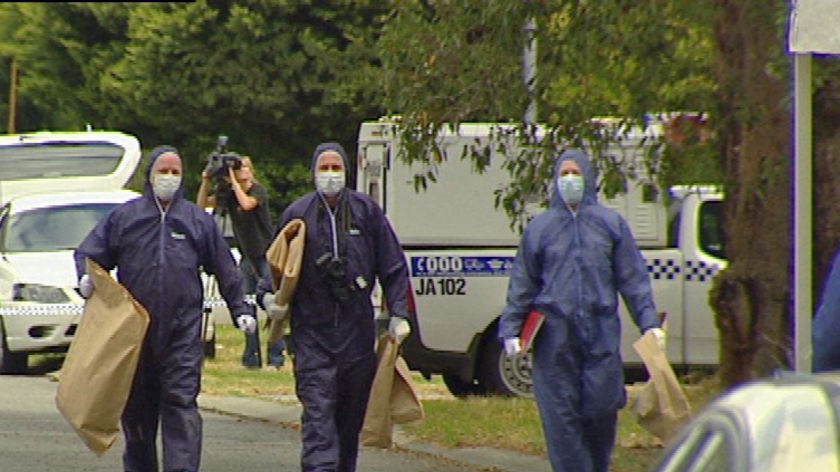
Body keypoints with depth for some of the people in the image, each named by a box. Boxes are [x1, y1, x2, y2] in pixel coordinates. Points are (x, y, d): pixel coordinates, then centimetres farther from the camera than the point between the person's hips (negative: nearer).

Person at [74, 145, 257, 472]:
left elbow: (225, 270, 15)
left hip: (183, 329, -1)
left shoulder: (198, 221, 11)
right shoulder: (124, 217, 9)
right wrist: (86, 278, -11)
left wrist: (240, 309, 8)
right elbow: (88, 252, 10)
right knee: (137, 407, 8)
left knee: (182, 402, -11)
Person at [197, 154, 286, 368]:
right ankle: (251, 358, 7)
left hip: (266, 255, -6)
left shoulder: (258, 191, -11)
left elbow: (247, 204, -31)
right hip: (247, 257, 6)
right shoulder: (228, 194, 4)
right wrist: (206, 180, -10)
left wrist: (234, 181, -24)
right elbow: (202, 204, 2)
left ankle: (276, 357, -8)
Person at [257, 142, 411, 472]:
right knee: (317, 411, -12)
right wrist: (267, 295, -8)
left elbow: (393, 267, 8)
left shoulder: (366, 212, 4)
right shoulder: (297, 214, 2)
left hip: (357, 330, 2)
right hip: (312, 330, -2)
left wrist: (398, 314, 2)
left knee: (352, 412, 11)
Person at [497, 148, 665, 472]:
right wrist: (510, 329, 2)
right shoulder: (540, 227, 10)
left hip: (601, 335, 0)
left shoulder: (611, 224, 9)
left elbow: (633, 279, 9)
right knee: (562, 417, -4)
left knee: (601, 410, -2)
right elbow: (522, 285, 11)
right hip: (554, 337, 0)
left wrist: (649, 323, 0)